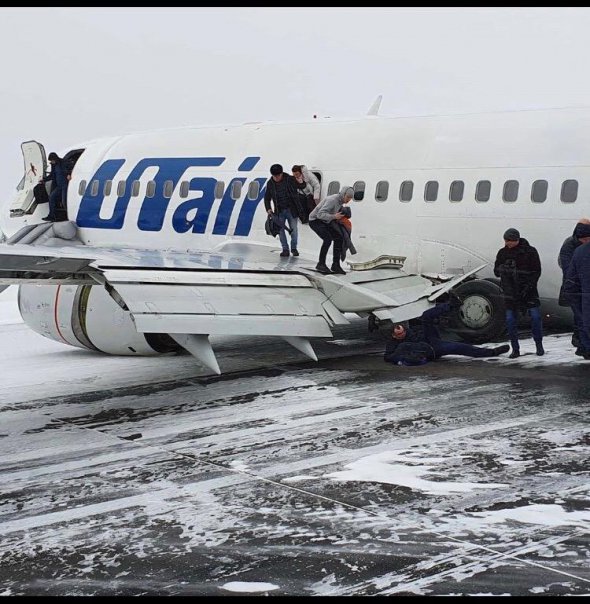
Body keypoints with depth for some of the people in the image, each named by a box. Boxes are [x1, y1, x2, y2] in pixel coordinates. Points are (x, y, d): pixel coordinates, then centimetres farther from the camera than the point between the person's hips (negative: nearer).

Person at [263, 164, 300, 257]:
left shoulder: (290, 179, -8)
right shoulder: (270, 183, 0)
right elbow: (267, 197, 7)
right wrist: (268, 208, -4)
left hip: (291, 210, -2)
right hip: (279, 211, 2)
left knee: (293, 229, 2)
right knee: (280, 229, -1)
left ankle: (294, 248, 18)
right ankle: (285, 249, 9)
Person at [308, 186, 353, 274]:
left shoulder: (340, 201, 0)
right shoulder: (333, 200, -27)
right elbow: (320, 214, -33)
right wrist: (334, 216, -40)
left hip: (324, 222, 9)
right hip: (315, 220, -9)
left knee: (338, 237, -3)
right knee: (328, 239, -25)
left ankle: (335, 265, 1)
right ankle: (321, 264, -14)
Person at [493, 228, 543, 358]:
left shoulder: (530, 251, -4)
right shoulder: (502, 252, 5)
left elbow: (537, 271, -4)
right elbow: (496, 271, 9)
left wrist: (529, 286, -14)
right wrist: (503, 269, -14)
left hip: (528, 289, -2)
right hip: (510, 291, 2)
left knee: (535, 316, -8)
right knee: (510, 320, -1)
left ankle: (539, 345, 10)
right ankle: (515, 349, 9)